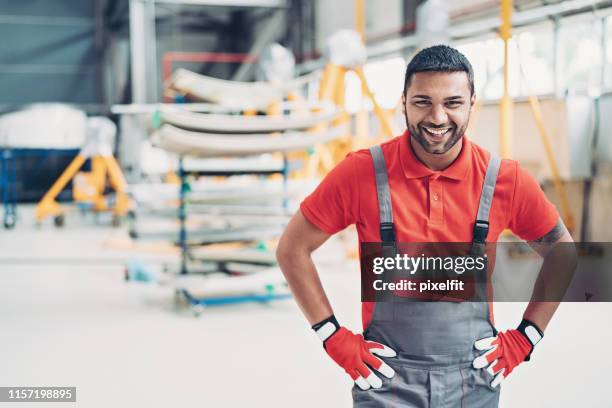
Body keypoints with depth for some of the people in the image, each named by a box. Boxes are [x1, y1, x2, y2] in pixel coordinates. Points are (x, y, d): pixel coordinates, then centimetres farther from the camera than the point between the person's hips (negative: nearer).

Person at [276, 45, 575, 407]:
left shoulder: (505, 180, -7)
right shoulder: (361, 172, -12)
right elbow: (292, 248, -3)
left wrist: (525, 337, 3)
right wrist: (336, 338, -5)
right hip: (386, 378, -2)